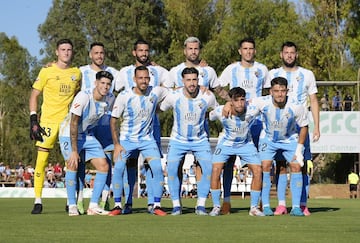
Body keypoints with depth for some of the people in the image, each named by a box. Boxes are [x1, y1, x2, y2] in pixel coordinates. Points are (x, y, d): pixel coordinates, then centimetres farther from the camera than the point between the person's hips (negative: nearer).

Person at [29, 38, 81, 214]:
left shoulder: (77, 73, 10)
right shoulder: (47, 71, 0)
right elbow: (34, 95, 2)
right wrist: (33, 119, -7)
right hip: (48, 120, -3)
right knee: (41, 160, -7)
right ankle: (38, 201, -2)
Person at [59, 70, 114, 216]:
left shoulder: (109, 100, -8)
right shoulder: (83, 97, -26)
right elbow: (74, 124, -25)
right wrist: (74, 150, -27)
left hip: (87, 135, 6)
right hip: (68, 134, -6)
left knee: (104, 166, -5)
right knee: (73, 165, -22)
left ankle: (93, 206, 0)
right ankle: (72, 206, -13)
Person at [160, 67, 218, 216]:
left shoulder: (207, 97, -13)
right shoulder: (174, 97, -15)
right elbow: (160, 109, 3)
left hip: (200, 140, 1)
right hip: (178, 140, -1)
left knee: (209, 168, -15)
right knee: (172, 169, -16)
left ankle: (201, 205, -4)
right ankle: (176, 206, -2)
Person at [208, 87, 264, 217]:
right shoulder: (220, 111, -26)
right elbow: (209, 117, -4)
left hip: (246, 144, 1)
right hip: (226, 143, -1)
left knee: (258, 170, -11)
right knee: (216, 169, -17)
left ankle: (254, 207, 3)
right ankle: (216, 207, -4)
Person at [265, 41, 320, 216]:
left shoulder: (307, 75, 9)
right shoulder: (273, 74, 10)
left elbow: (313, 101, 10)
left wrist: (317, 127, 1)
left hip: (300, 125, 0)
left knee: (301, 165, -3)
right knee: (281, 165, -3)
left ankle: (303, 205, -1)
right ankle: (281, 204, -2)